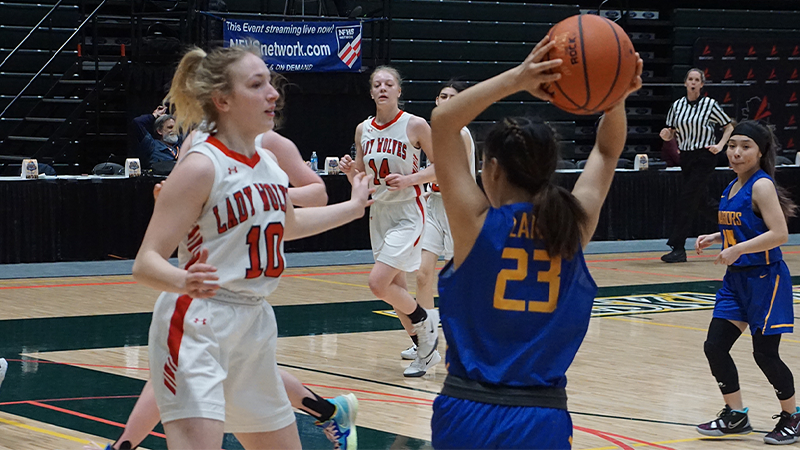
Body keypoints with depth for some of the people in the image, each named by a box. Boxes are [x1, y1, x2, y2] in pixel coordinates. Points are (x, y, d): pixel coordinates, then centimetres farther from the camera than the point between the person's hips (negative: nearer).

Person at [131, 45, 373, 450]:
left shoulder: (269, 162, 9)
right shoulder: (201, 166, -14)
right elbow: (145, 263, -19)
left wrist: (354, 206, 40)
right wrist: (183, 282, -40)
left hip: (254, 325, 8)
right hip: (198, 328, -8)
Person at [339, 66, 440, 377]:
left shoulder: (415, 125, -11)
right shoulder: (364, 130, 4)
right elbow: (360, 180, 13)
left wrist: (409, 179, -19)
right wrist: (350, 171, -10)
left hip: (407, 214, -6)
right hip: (378, 213, 6)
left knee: (378, 283, -18)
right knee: (394, 287, 10)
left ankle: (423, 319, 8)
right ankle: (425, 350, 25)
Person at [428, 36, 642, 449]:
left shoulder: (477, 225, -8)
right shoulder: (573, 228, 0)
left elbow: (443, 120, -2)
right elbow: (607, 150, 17)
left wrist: (516, 79, -11)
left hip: (467, 415, -1)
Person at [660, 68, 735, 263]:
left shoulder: (710, 104, -6)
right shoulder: (677, 105, 5)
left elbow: (729, 127, 4)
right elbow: (671, 134, 10)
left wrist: (720, 145, -10)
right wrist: (666, 135, -13)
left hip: (704, 157, -5)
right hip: (686, 157, 5)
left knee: (687, 201, -11)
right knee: (702, 201, 12)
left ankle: (678, 248, -9)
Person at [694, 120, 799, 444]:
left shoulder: (761, 186, -15)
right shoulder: (733, 188, 10)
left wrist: (737, 249, -25)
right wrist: (714, 239, 10)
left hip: (765, 279, -8)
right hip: (736, 280, 8)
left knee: (765, 354, -2)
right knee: (714, 347, 3)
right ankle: (736, 415, 17)